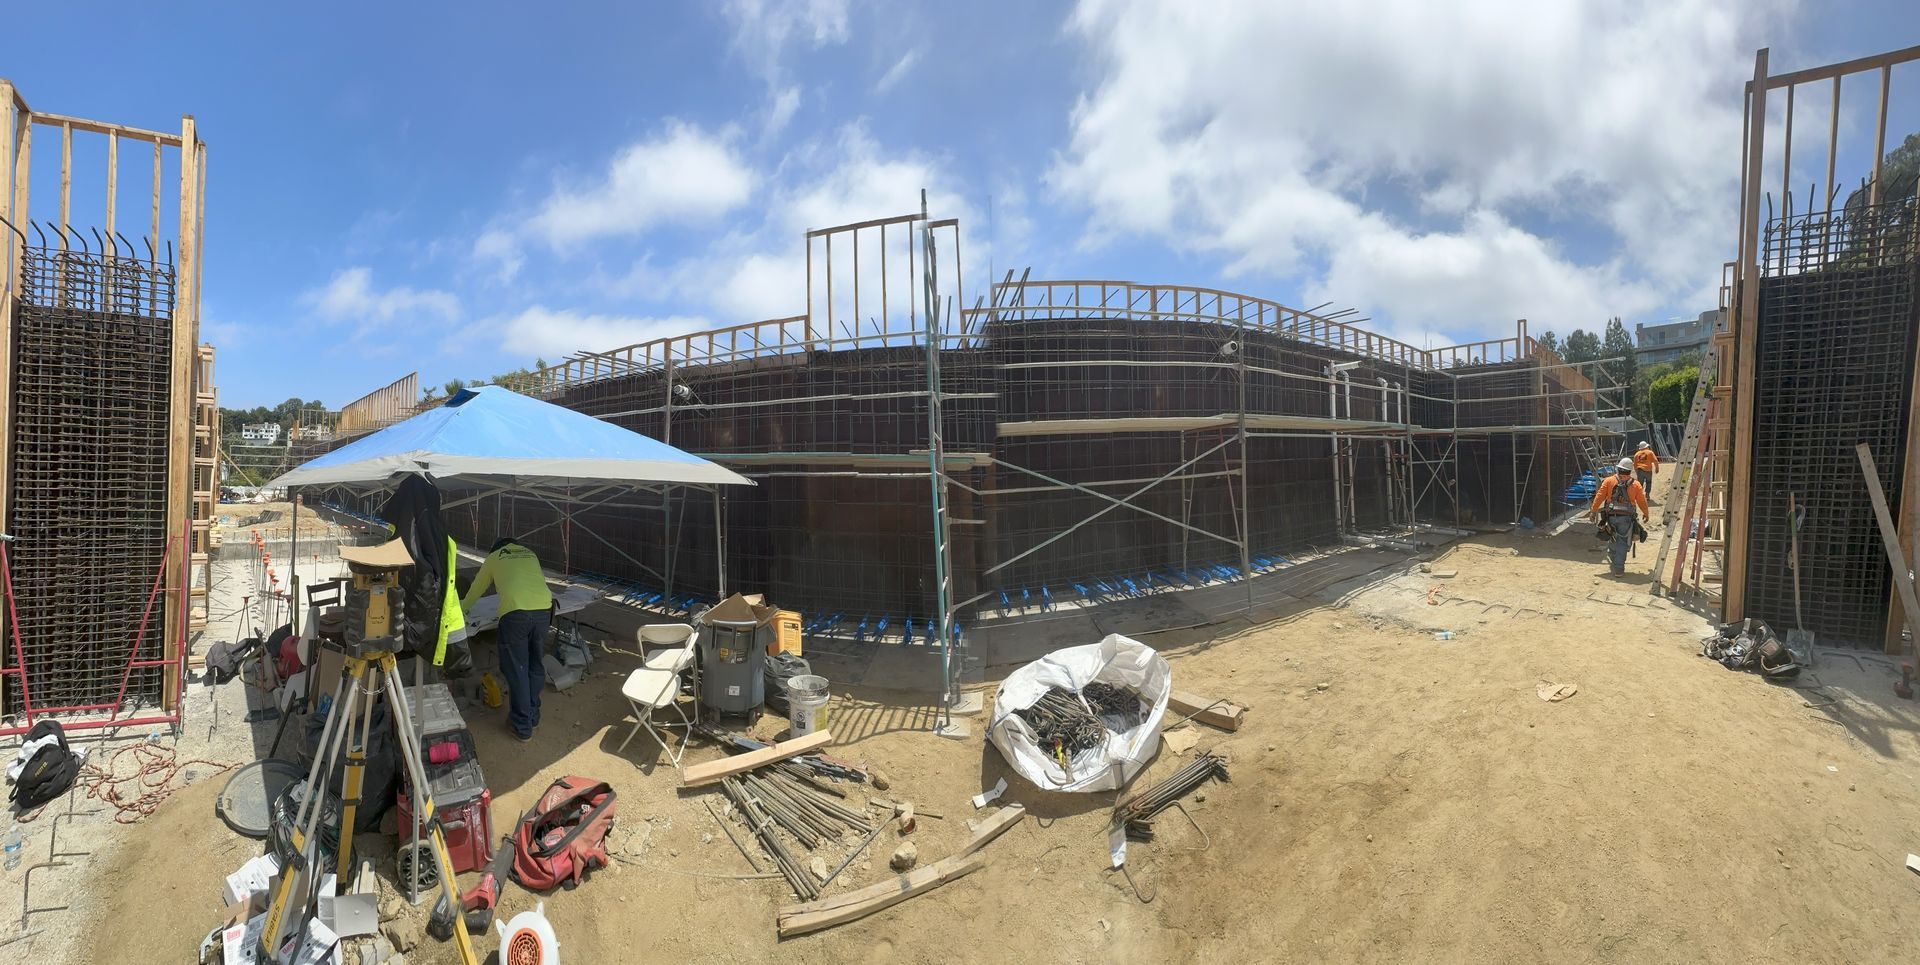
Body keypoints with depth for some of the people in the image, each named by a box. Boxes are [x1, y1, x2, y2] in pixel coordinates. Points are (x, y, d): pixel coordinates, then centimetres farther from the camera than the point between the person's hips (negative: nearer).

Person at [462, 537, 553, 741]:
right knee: (536, 665, 19)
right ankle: (533, 716, 31)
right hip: (543, 608, 3)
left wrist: (463, 606, 55)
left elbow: (477, 588, 35)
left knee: (516, 669, 7)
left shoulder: (493, 557, 21)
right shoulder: (530, 554, 28)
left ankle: (522, 726, 14)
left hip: (515, 611, -3)